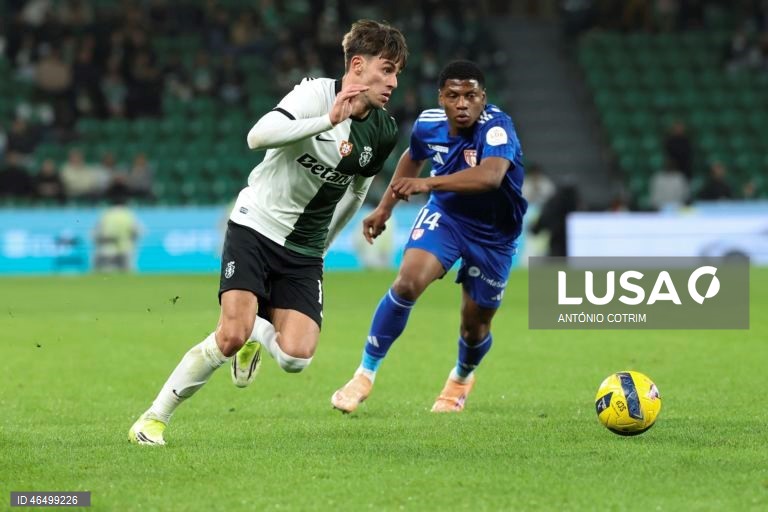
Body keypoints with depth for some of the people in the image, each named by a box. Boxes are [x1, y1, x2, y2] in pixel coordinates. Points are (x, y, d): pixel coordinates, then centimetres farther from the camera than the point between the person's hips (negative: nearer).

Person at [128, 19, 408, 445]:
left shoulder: (383, 132, 1)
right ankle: (152, 420, -3)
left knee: (296, 357, -12)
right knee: (230, 337, -20)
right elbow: (258, 136, -32)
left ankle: (256, 334, 25)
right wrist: (328, 120, -36)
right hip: (255, 229, -5)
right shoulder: (317, 94, -15)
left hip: (305, 251, 5)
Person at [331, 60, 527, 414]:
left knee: (475, 325, 8)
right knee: (408, 282, -24)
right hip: (444, 214, 2)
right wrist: (385, 207, 14)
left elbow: (490, 175, -52)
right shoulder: (428, 124, -13)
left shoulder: (496, 127, -31)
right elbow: (413, 157, 12)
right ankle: (366, 374, -10)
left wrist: (429, 183, -60)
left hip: (493, 235, -2)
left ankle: (461, 378, 45)